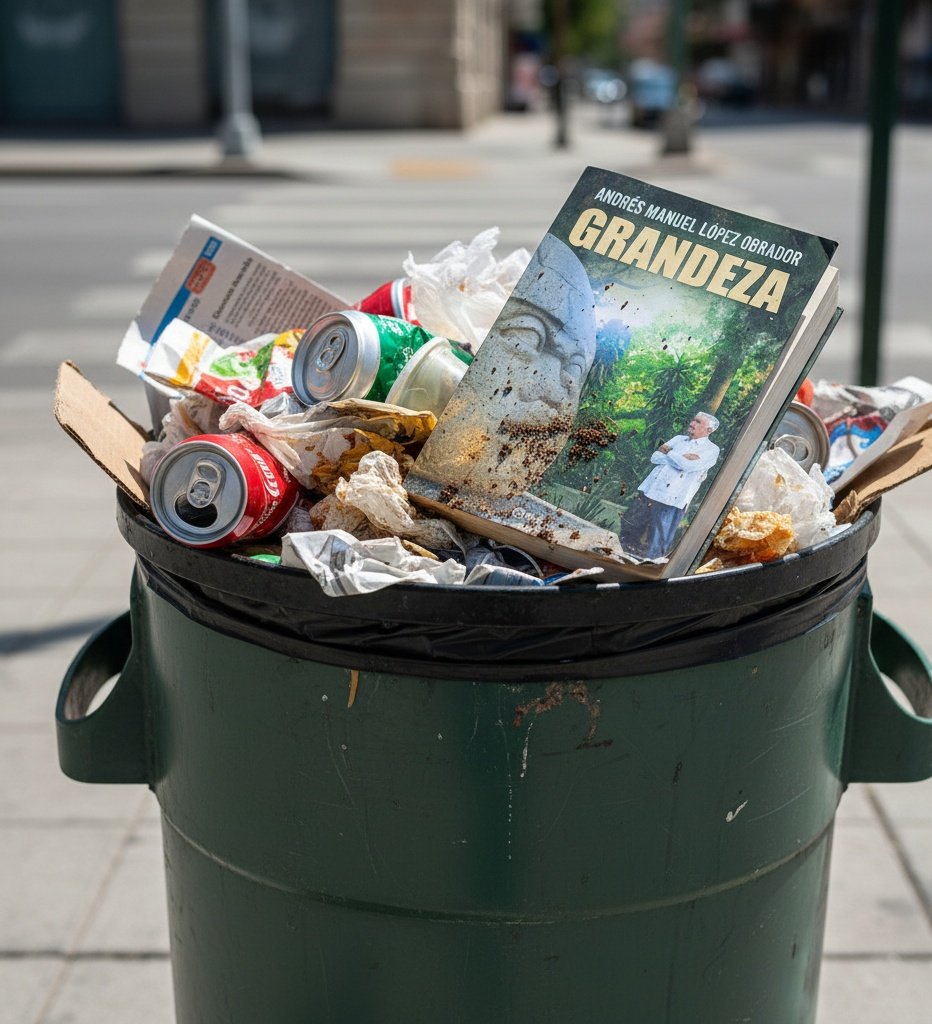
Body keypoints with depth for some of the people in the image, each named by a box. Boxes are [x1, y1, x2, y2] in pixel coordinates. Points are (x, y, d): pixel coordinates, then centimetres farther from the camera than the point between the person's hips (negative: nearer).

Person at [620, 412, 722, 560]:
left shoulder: (711, 450, 0)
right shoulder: (679, 439, 18)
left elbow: (687, 465, -17)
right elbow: (655, 457, 8)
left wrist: (668, 452, -2)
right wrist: (680, 458, -6)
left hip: (671, 501, -5)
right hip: (650, 491, 6)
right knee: (631, 528, 7)